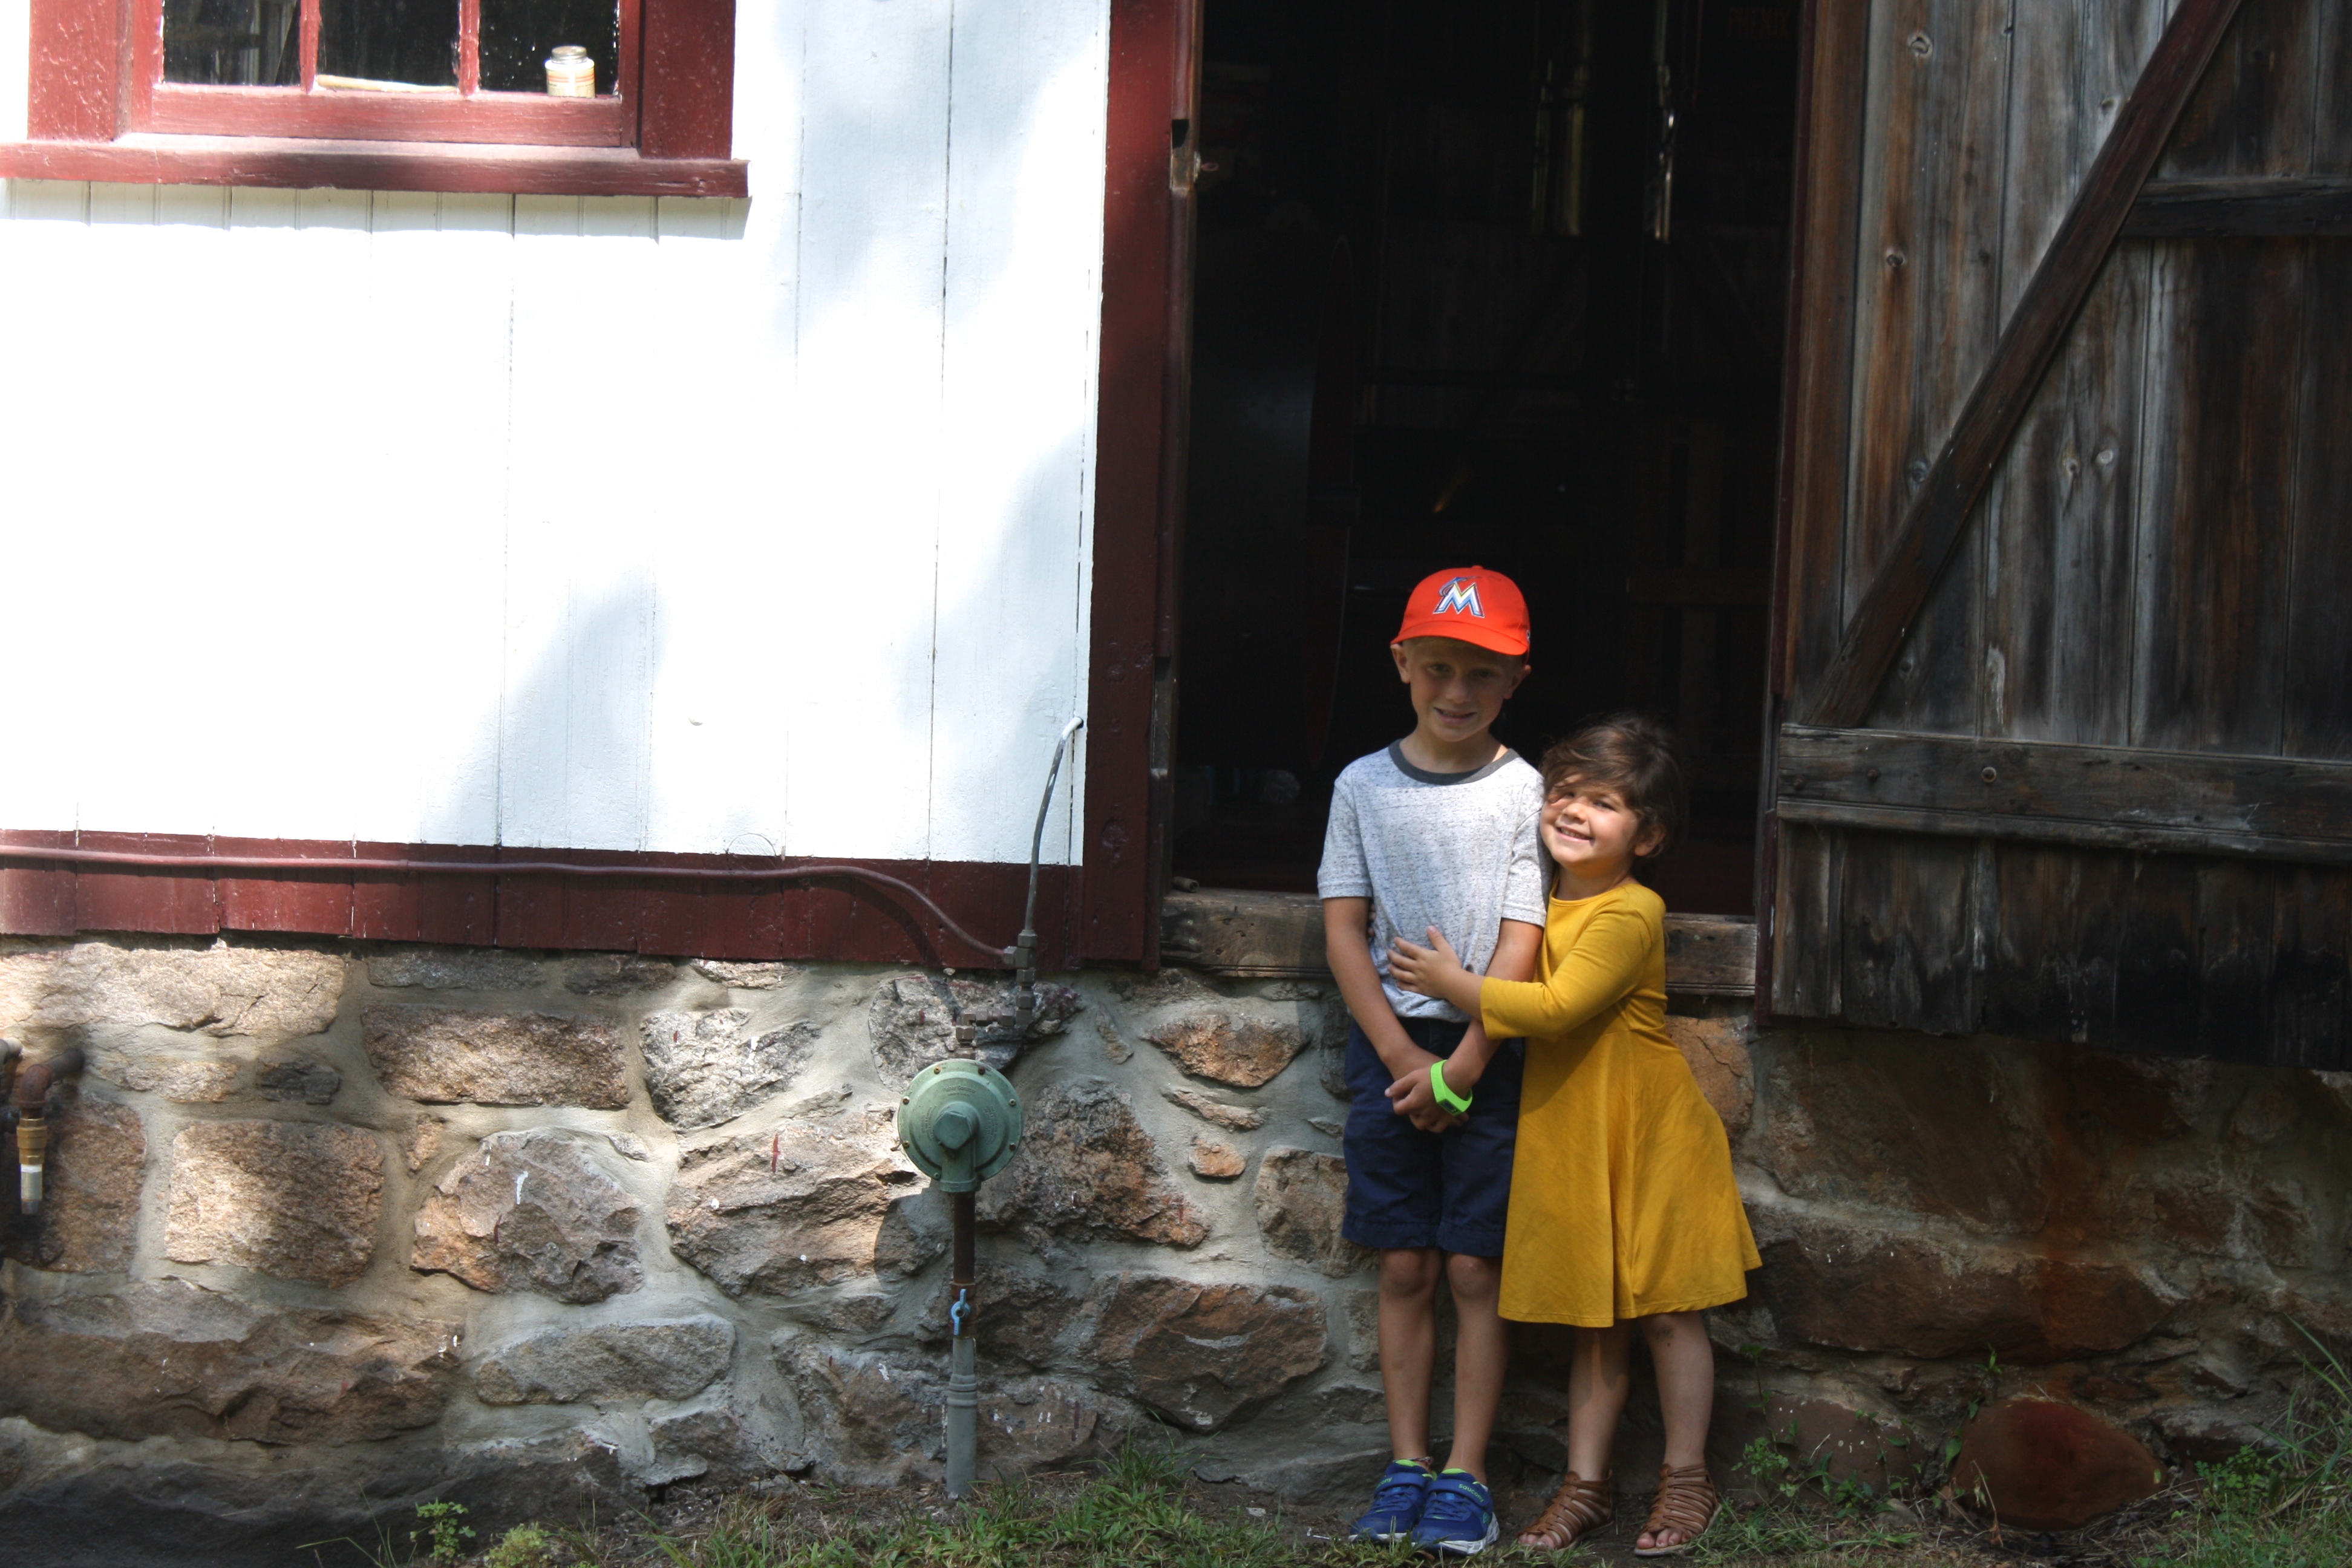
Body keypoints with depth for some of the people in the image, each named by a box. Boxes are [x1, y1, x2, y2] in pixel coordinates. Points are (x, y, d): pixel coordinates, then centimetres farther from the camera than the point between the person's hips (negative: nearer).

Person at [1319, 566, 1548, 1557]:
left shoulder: (1522, 792, -3)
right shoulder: (1364, 786, 4)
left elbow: (1521, 943, -7)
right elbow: (1344, 929, 2)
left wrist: (1460, 1068, -13)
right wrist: (1401, 1056, -7)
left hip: (1491, 1051, -2)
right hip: (1391, 1047, 2)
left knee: (1475, 1268, 0)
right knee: (1404, 1268, 5)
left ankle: (1465, 1476, 4)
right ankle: (1405, 1466, 12)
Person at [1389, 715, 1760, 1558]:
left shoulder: (1630, 916, -19)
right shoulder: (1547, 904, 8)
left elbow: (1556, 1006, -27)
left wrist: (1452, 983, -18)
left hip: (1650, 1140, -7)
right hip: (1571, 1141, 7)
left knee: (1666, 1313, 3)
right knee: (1595, 1321, 12)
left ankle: (1687, 1480, 14)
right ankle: (1587, 1482, 17)